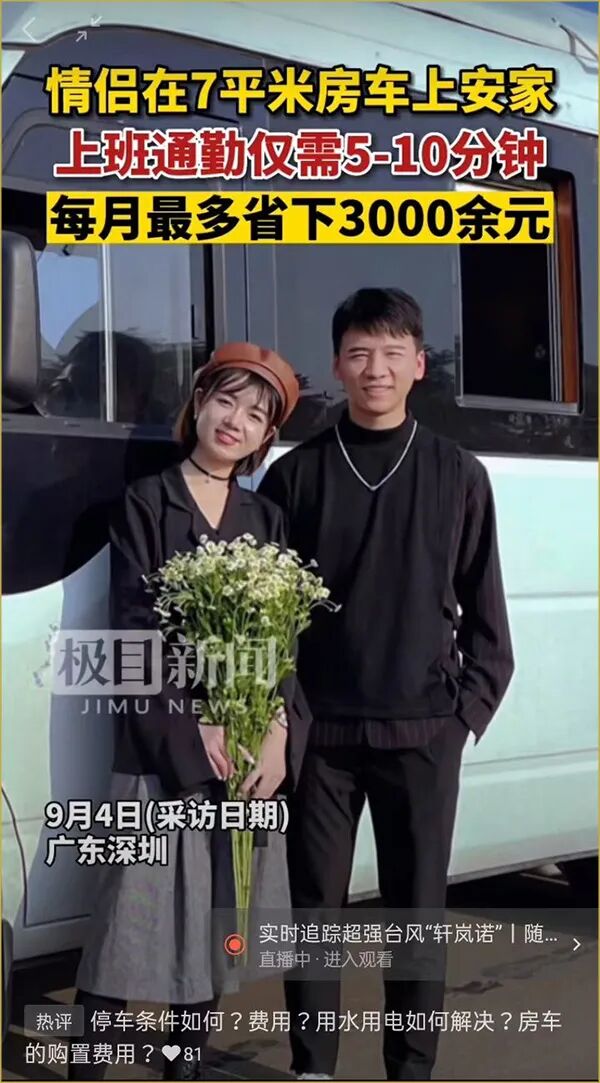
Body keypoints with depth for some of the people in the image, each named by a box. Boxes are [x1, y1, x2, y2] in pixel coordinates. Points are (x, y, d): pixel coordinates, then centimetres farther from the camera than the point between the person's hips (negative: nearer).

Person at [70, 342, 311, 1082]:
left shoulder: (268, 519, 13)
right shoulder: (145, 504, 2)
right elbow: (134, 626, -5)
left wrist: (277, 730, -9)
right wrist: (197, 722, -13)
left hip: (254, 742, 4)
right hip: (163, 744, -3)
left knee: (222, 910, 8)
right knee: (142, 907, -5)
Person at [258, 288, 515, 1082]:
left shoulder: (459, 476, 4)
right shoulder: (295, 474, 4)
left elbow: (484, 609, 6)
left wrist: (470, 708, -1)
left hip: (423, 729, 0)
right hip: (320, 728, 0)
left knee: (419, 906, 7)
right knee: (315, 905, 6)